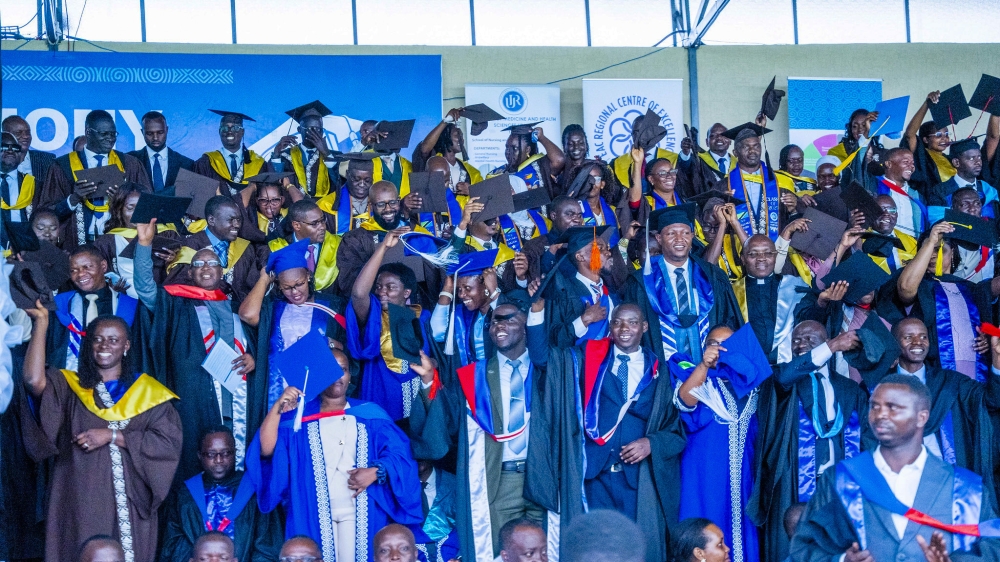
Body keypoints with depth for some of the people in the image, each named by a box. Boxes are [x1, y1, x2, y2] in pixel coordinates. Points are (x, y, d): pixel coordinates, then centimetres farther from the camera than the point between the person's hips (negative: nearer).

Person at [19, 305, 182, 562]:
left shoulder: (148, 392, 6)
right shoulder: (69, 385, 6)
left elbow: (170, 441, -6)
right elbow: (33, 380, -15)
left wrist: (111, 435, -12)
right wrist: (41, 324, -13)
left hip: (130, 502, 0)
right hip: (81, 502, 0)